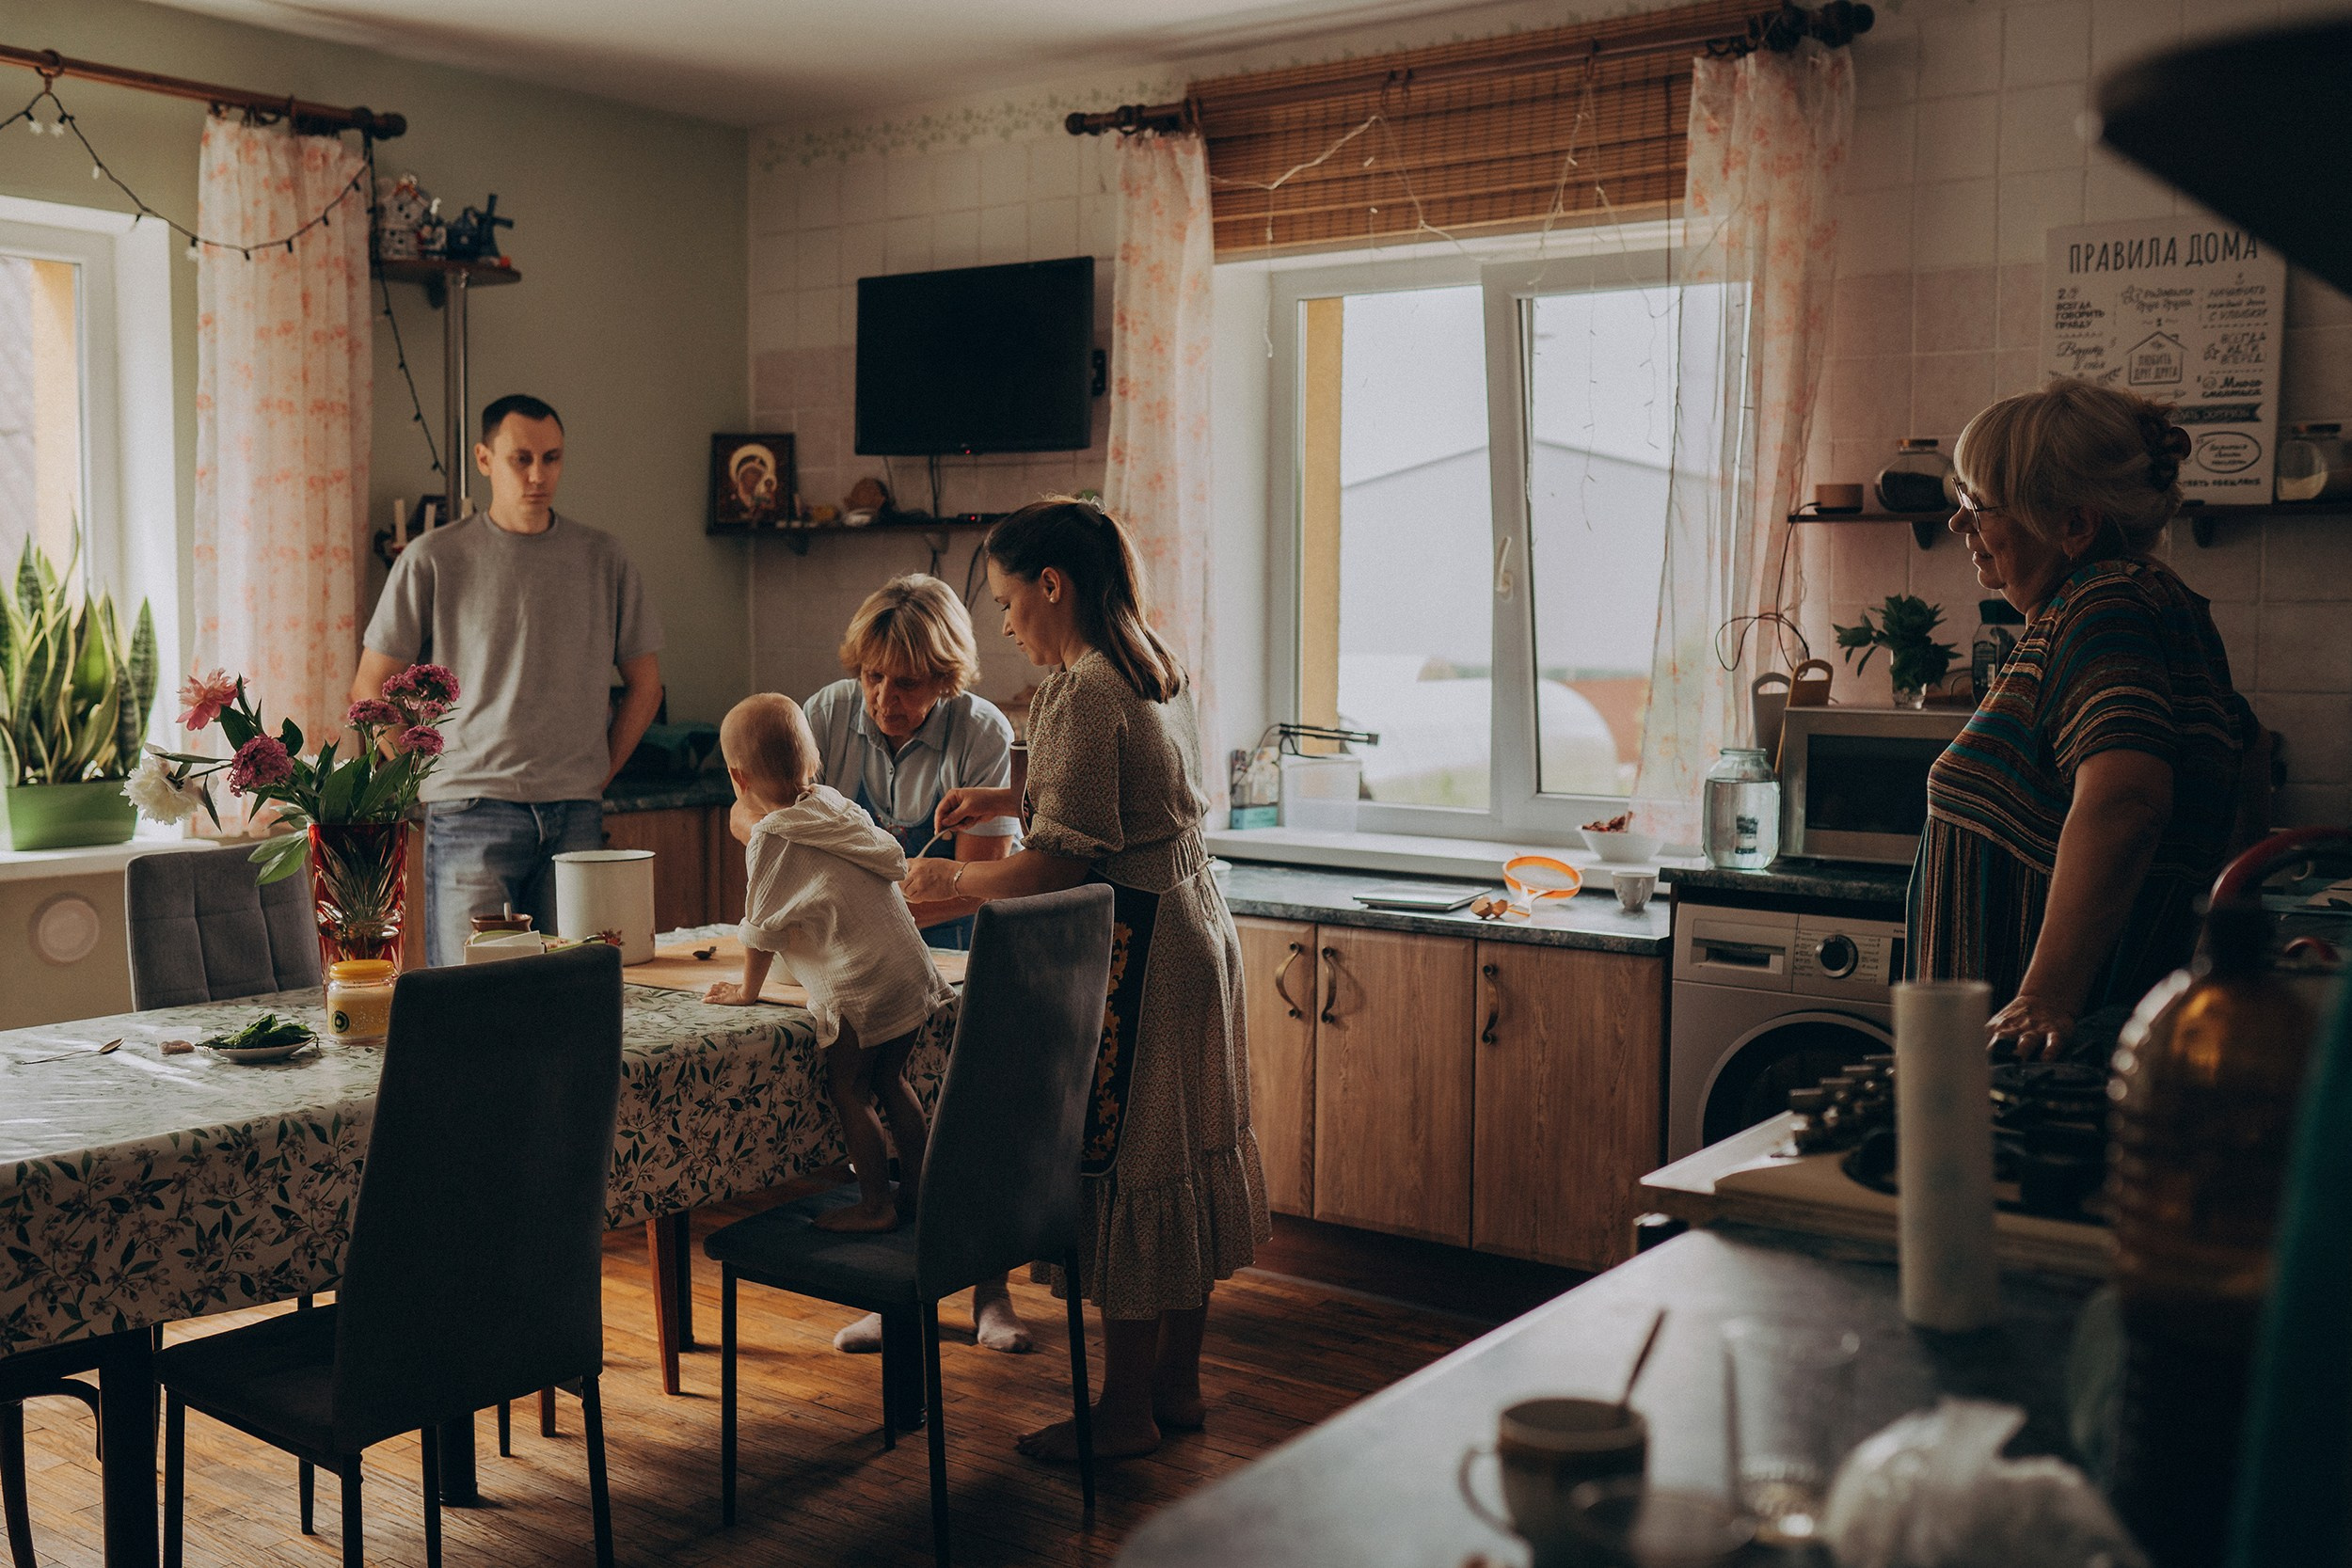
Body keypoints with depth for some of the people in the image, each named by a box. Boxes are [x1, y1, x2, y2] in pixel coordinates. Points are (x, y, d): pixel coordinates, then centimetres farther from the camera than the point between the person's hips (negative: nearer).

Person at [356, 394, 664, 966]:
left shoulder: (603, 558, 9)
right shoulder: (433, 559, 1)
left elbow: (644, 684, 16)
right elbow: (371, 687, 5)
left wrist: (596, 776, 8)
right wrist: (432, 777, 0)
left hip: (575, 817, 3)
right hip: (471, 813, -2)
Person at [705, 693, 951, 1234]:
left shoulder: (771, 839, -11)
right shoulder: (837, 805, 10)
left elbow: (762, 927, -5)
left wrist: (747, 990, 12)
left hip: (861, 990, -8)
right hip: (915, 969, 8)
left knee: (847, 1090, 5)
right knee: (890, 1081, 19)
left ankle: (875, 1205, 9)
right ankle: (917, 1189, 24)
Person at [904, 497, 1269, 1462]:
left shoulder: (1085, 695, -19)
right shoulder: (1155, 669, 10)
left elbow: (1061, 864, -21)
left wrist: (951, 882, -6)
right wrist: (1001, 799, 18)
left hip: (1134, 949, -10)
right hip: (1191, 923, 10)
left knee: (1124, 1166, 0)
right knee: (1183, 1153, 15)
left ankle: (1126, 1410, 11)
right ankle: (1177, 1383, 27)